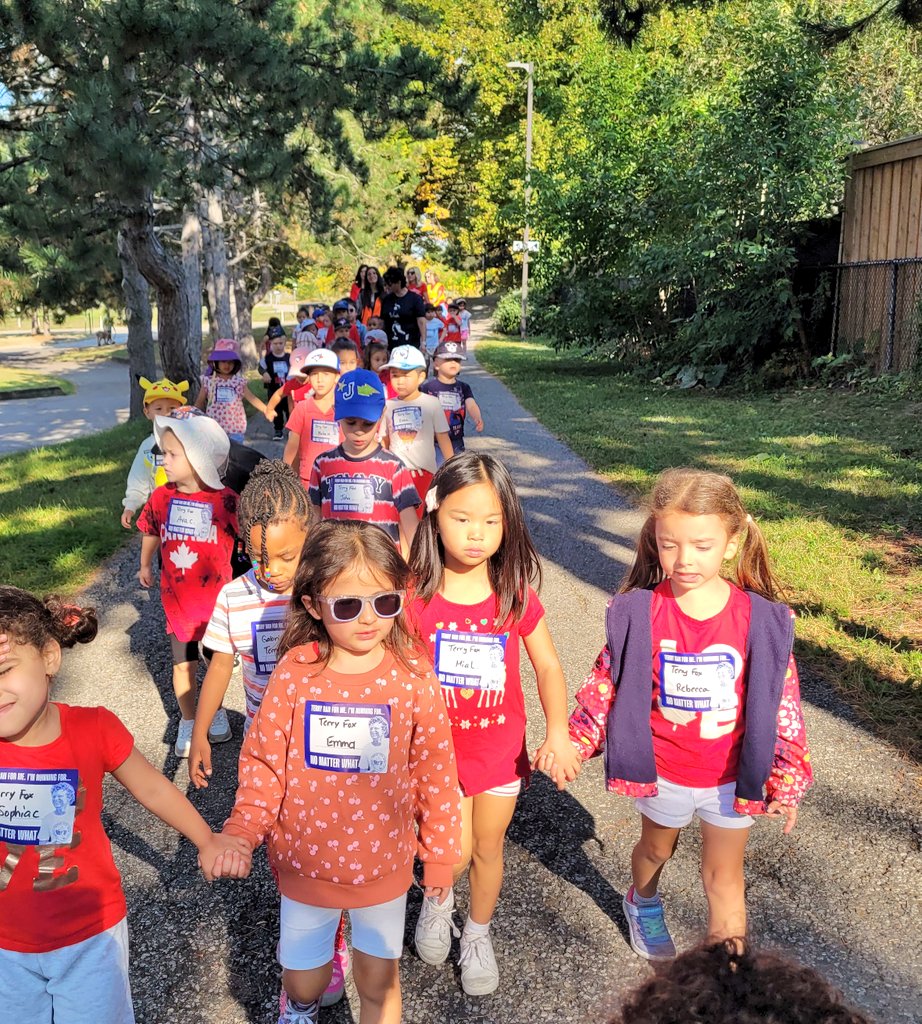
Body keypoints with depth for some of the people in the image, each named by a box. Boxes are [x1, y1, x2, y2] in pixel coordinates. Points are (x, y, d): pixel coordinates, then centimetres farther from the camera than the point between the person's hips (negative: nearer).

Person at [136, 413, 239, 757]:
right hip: (177, 600, 2)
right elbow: (151, 532, 12)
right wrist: (145, 565, 23)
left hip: (217, 600, -2)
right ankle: (187, 721, 32)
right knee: (183, 664, 12)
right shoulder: (161, 497, -6)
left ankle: (216, 711, 40)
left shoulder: (225, 500, -16)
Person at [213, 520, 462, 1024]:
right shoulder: (295, 672, -17)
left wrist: (440, 851, 1)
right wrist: (242, 830, -21)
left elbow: (435, 770, -7)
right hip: (306, 863, 1)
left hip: (384, 865, -1)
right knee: (303, 980, 22)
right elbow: (263, 760, -8)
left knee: (378, 982, 17)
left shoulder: (412, 674, -16)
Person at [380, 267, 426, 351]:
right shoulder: (386, 300, 10)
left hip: (411, 345, -3)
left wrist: (423, 342, -16)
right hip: (390, 346, 4)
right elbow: (382, 321, 14)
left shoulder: (414, 298, -2)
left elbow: (421, 322, -7)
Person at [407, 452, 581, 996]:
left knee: (488, 848, 16)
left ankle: (479, 933, 45)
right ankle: (437, 899, 40)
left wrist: (558, 734, -17)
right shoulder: (416, 595, -16)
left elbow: (548, 665, -6)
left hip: (502, 747, 1)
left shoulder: (517, 595, -12)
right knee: (455, 851, 2)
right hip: (439, 748, -1)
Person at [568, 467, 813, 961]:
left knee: (724, 879, 14)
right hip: (661, 772, 1)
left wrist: (786, 780, -6)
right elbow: (606, 683, -8)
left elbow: (781, 702, -9)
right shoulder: (639, 613, -19)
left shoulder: (760, 620, -18)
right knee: (656, 849, 28)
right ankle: (643, 903, 60)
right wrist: (574, 744, -10)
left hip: (729, 779, -1)